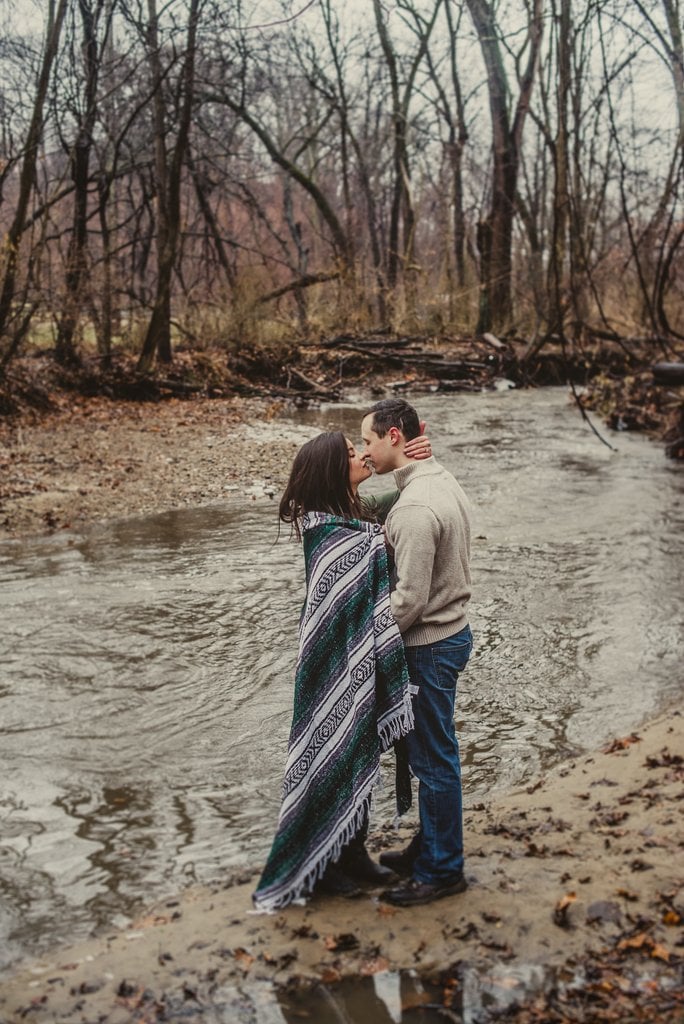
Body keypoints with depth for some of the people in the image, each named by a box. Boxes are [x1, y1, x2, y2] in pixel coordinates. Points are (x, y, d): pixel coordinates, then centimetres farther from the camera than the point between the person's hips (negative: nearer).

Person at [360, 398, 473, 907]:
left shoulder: (415, 507, -26)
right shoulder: (444, 481, 7)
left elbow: (409, 598, -26)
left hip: (430, 645, -10)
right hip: (452, 631, 10)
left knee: (434, 758, 4)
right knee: (432, 752, 21)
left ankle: (442, 870, 18)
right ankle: (429, 847, 36)